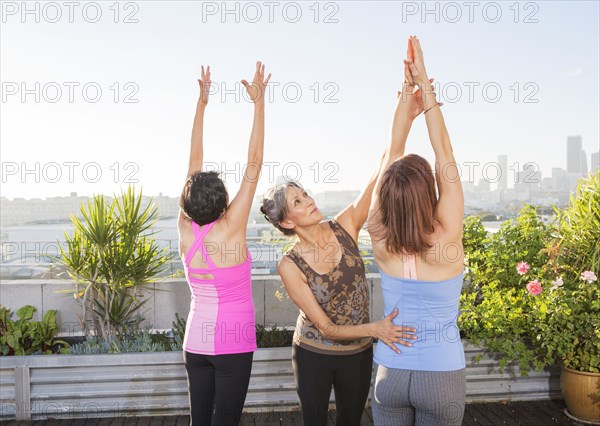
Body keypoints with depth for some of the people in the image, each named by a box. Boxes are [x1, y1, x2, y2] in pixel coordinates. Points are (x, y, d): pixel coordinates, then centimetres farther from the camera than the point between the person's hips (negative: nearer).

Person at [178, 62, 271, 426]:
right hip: (233, 342, -5)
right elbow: (254, 163, -17)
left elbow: (195, 162, 0)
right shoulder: (230, 229, -18)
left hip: (195, 340, 5)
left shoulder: (186, 229, -5)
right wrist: (259, 103, -12)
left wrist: (202, 103, 6)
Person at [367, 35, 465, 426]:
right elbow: (444, 152, -16)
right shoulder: (447, 240, -22)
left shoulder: (382, 243, -16)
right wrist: (424, 82, -11)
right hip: (443, 375, -1)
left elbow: (394, 153, -9)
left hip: (390, 372, 2)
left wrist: (407, 90, -5)